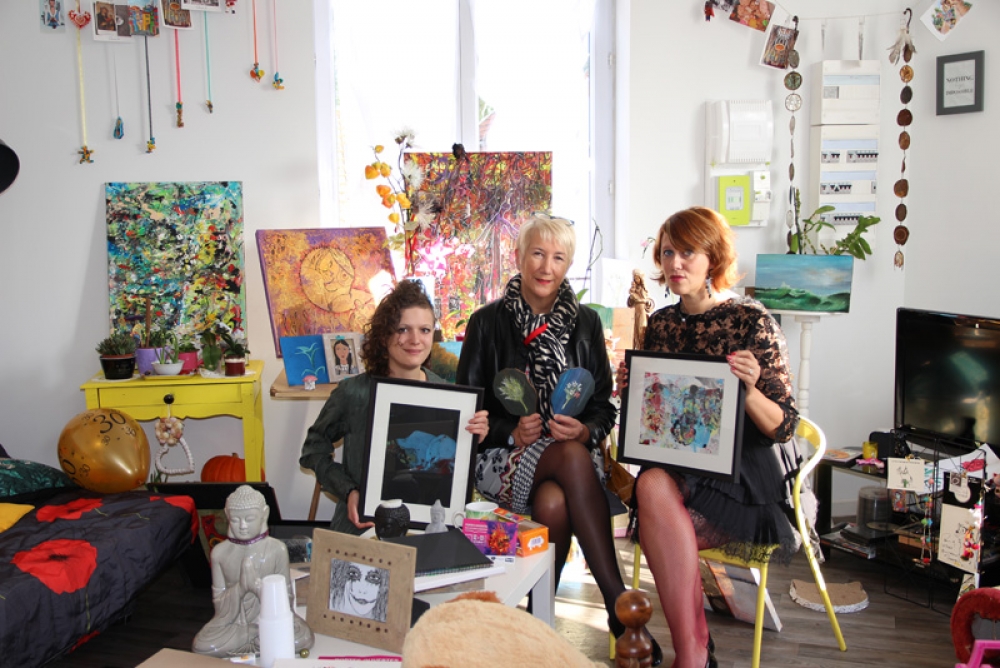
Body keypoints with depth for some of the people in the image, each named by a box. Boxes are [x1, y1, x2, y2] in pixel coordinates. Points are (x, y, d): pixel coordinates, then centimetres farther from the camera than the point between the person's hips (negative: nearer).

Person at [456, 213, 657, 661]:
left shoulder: (586, 323, 12)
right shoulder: (487, 322, 5)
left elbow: (605, 406, 10)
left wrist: (584, 430, -13)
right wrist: (512, 432, -15)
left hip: (573, 452, 2)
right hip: (504, 457, -1)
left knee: (554, 504, -37)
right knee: (573, 457, -36)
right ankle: (619, 602, -35)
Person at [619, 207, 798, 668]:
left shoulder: (751, 322, -5)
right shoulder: (660, 324, 10)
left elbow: (785, 427, -7)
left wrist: (748, 390, -27)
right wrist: (630, 389, -4)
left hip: (739, 478, -4)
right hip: (673, 464, 4)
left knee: (655, 487, -32)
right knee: (652, 484, -32)